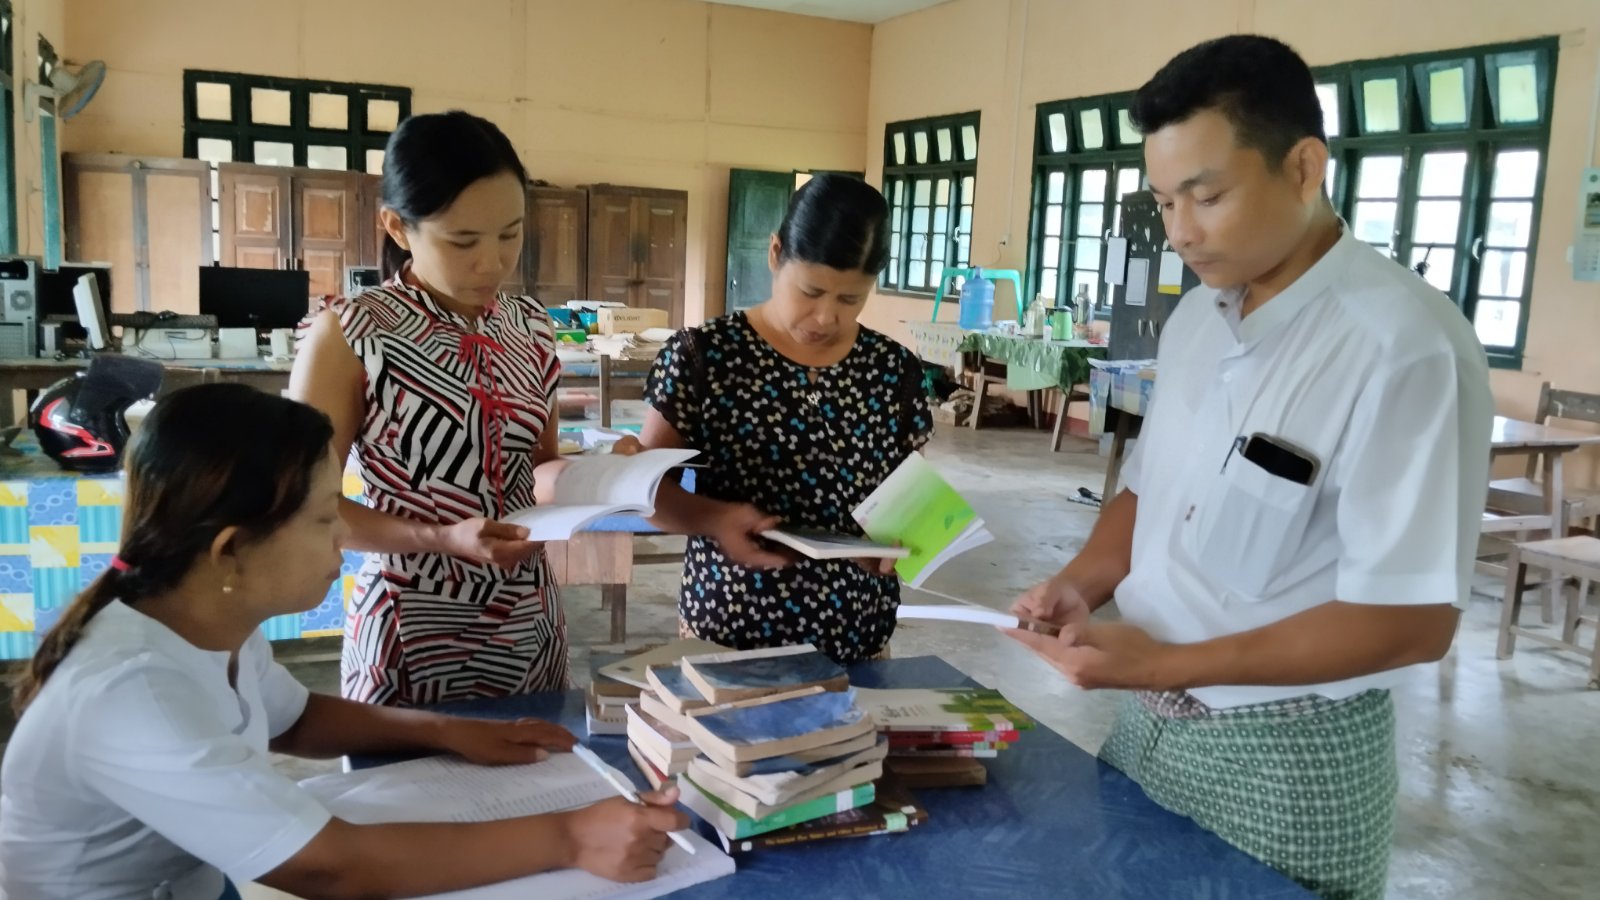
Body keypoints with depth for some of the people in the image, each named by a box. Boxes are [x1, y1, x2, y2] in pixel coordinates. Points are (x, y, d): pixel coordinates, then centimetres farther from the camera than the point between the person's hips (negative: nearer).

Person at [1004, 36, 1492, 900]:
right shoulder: (1194, 318, 2)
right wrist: (1082, 582, -7)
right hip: (1148, 720, 7)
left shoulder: (1405, 347, -22)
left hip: (1286, 756, -7)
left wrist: (1168, 663, -26)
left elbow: (1414, 620, -23)